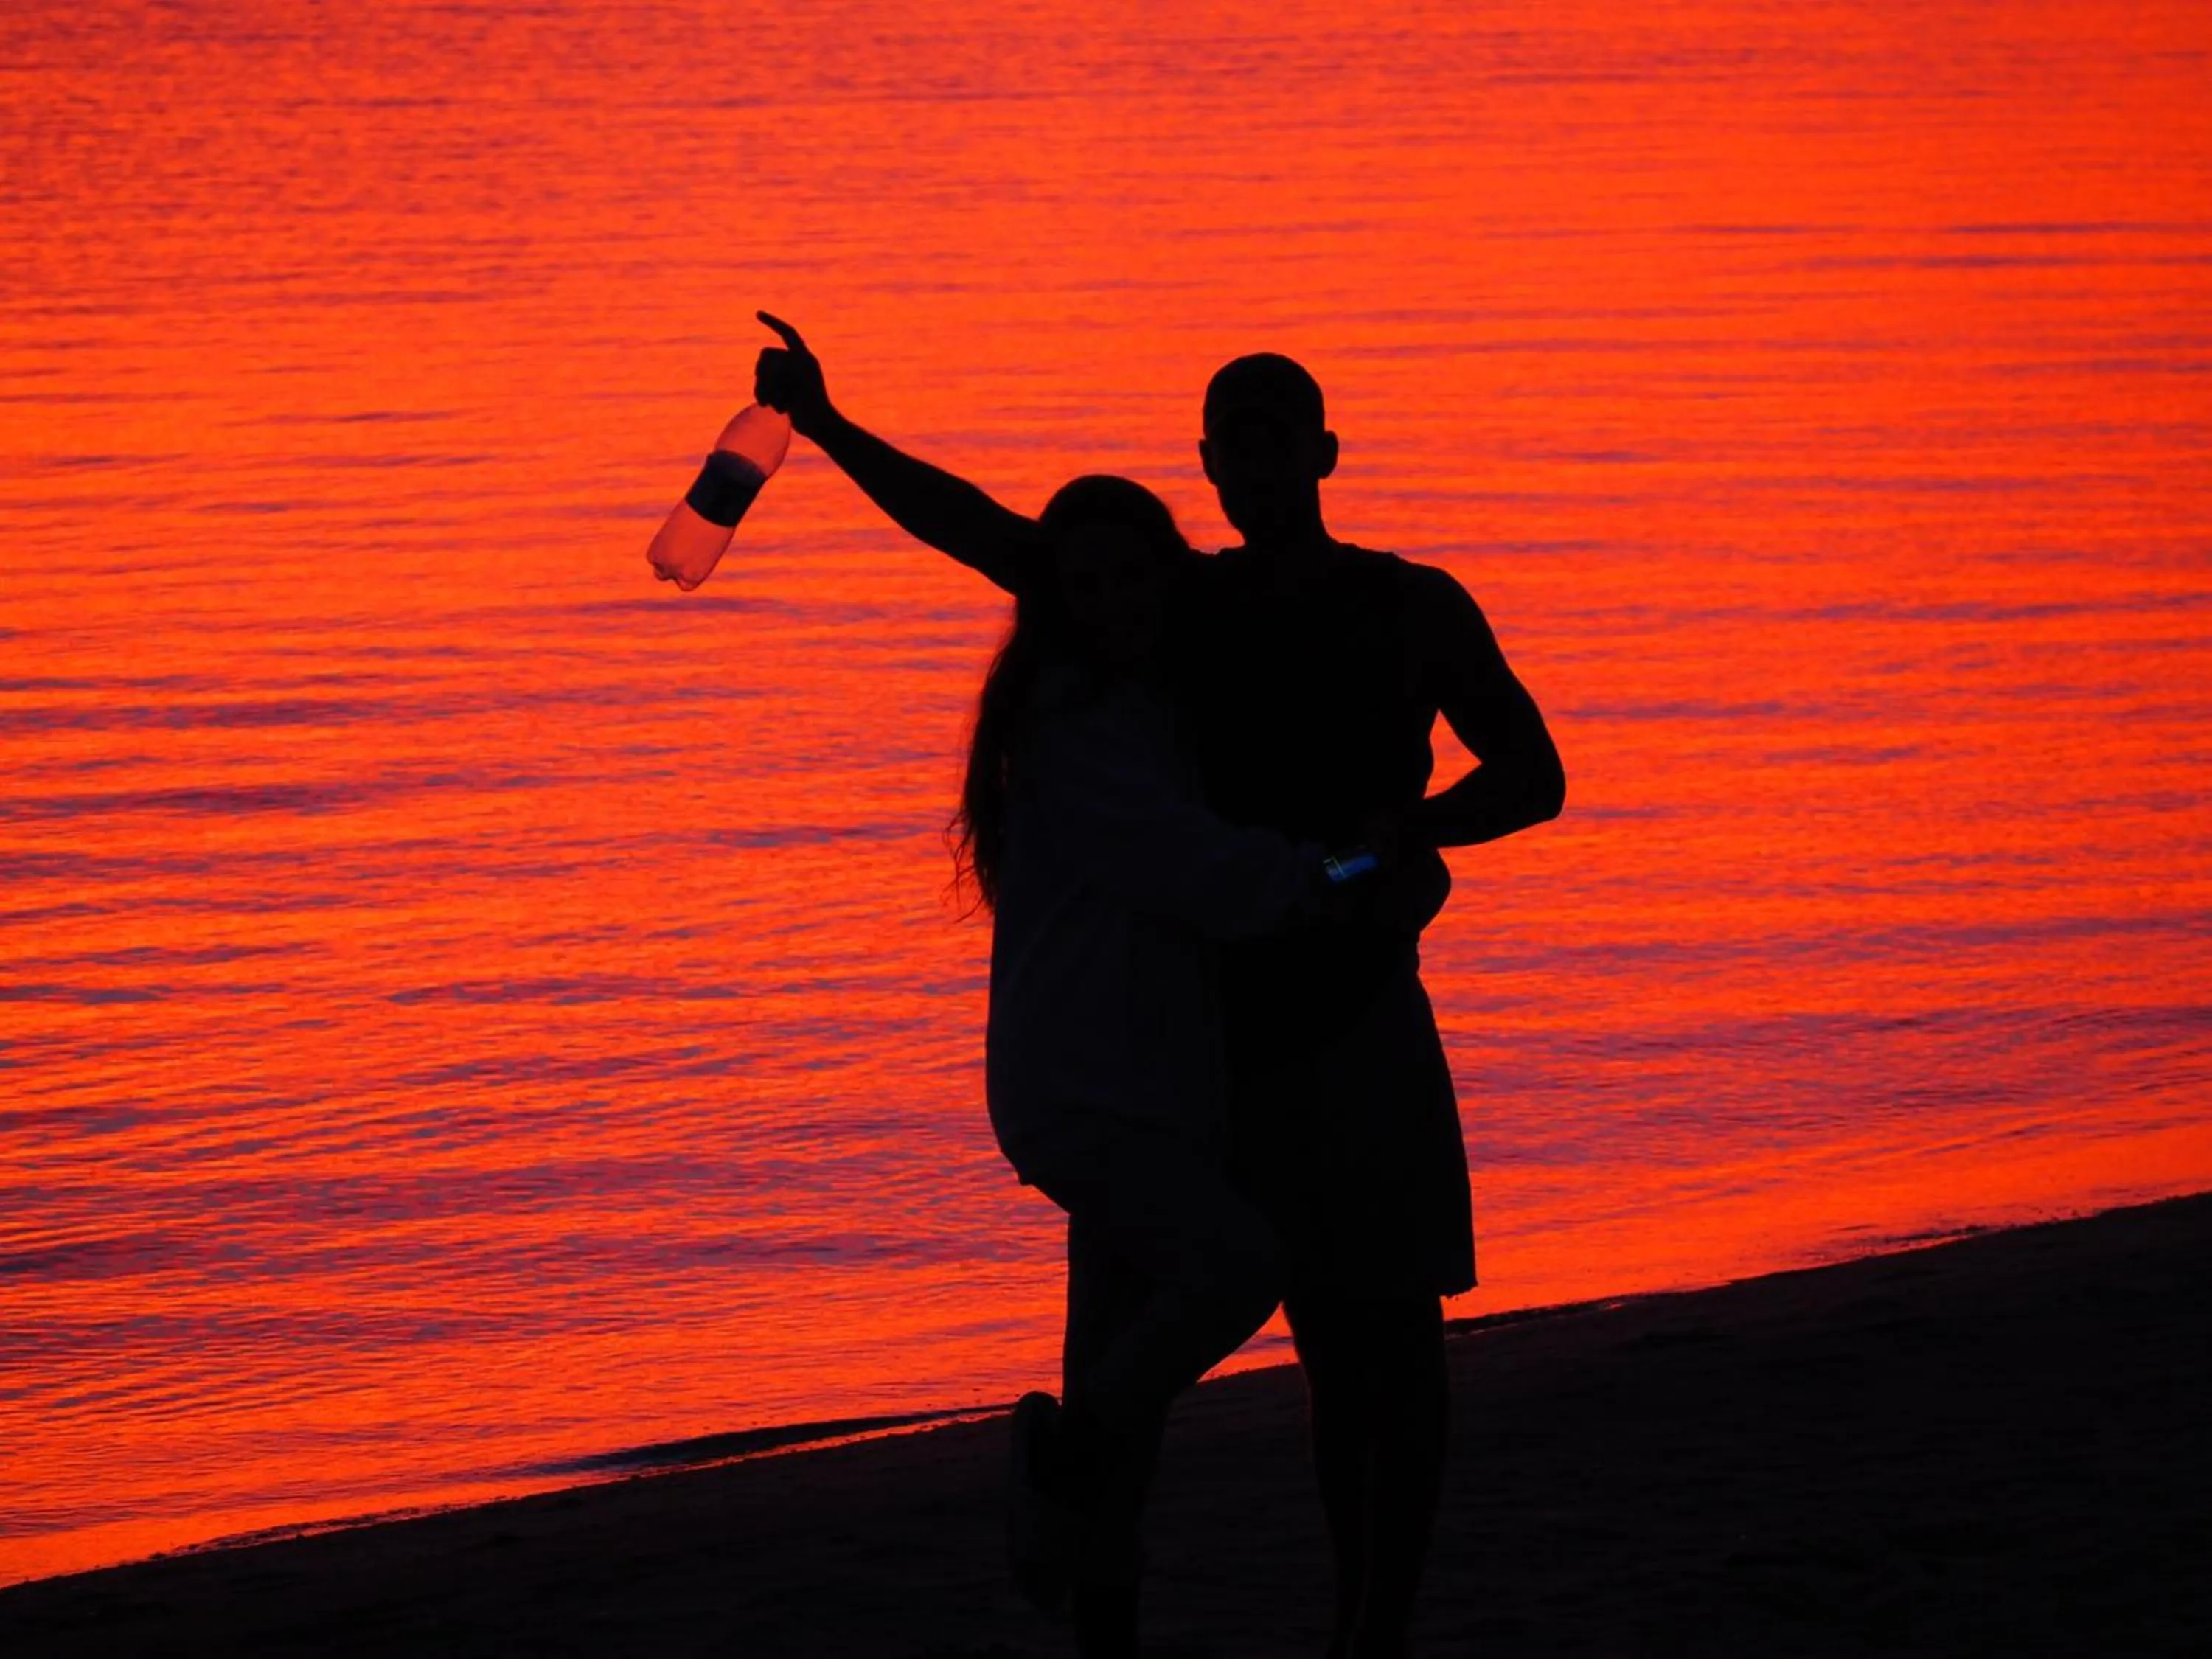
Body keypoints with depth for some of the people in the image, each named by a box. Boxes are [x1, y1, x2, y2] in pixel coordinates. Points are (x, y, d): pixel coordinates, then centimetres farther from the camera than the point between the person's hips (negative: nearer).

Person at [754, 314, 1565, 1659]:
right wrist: (830, 428, -8)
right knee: (1331, 1329, 8)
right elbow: (976, 526, 2)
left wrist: (1410, 826, -17)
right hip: (1226, 1013, 3)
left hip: (1357, 1008, -3)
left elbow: (1534, 777, 1)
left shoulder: (1416, 611, 3)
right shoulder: (1175, 604, 9)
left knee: (1390, 1323, -5)